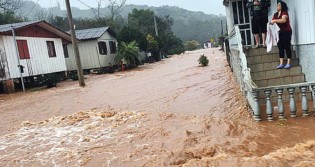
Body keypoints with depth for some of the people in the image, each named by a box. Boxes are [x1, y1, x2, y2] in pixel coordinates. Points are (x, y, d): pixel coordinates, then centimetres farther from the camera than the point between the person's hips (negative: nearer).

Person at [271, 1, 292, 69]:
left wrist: (274, 20, -28)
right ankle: (281, 63, 3)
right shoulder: (275, 14, 11)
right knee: (280, 47, 2)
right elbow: (272, 21, 8)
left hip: (286, 32, -6)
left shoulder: (284, 13, -9)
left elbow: (284, 20, -28)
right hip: (279, 33, 6)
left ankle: (288, 63, -1)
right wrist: (270, 22, -14)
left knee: (287, 47, -5)